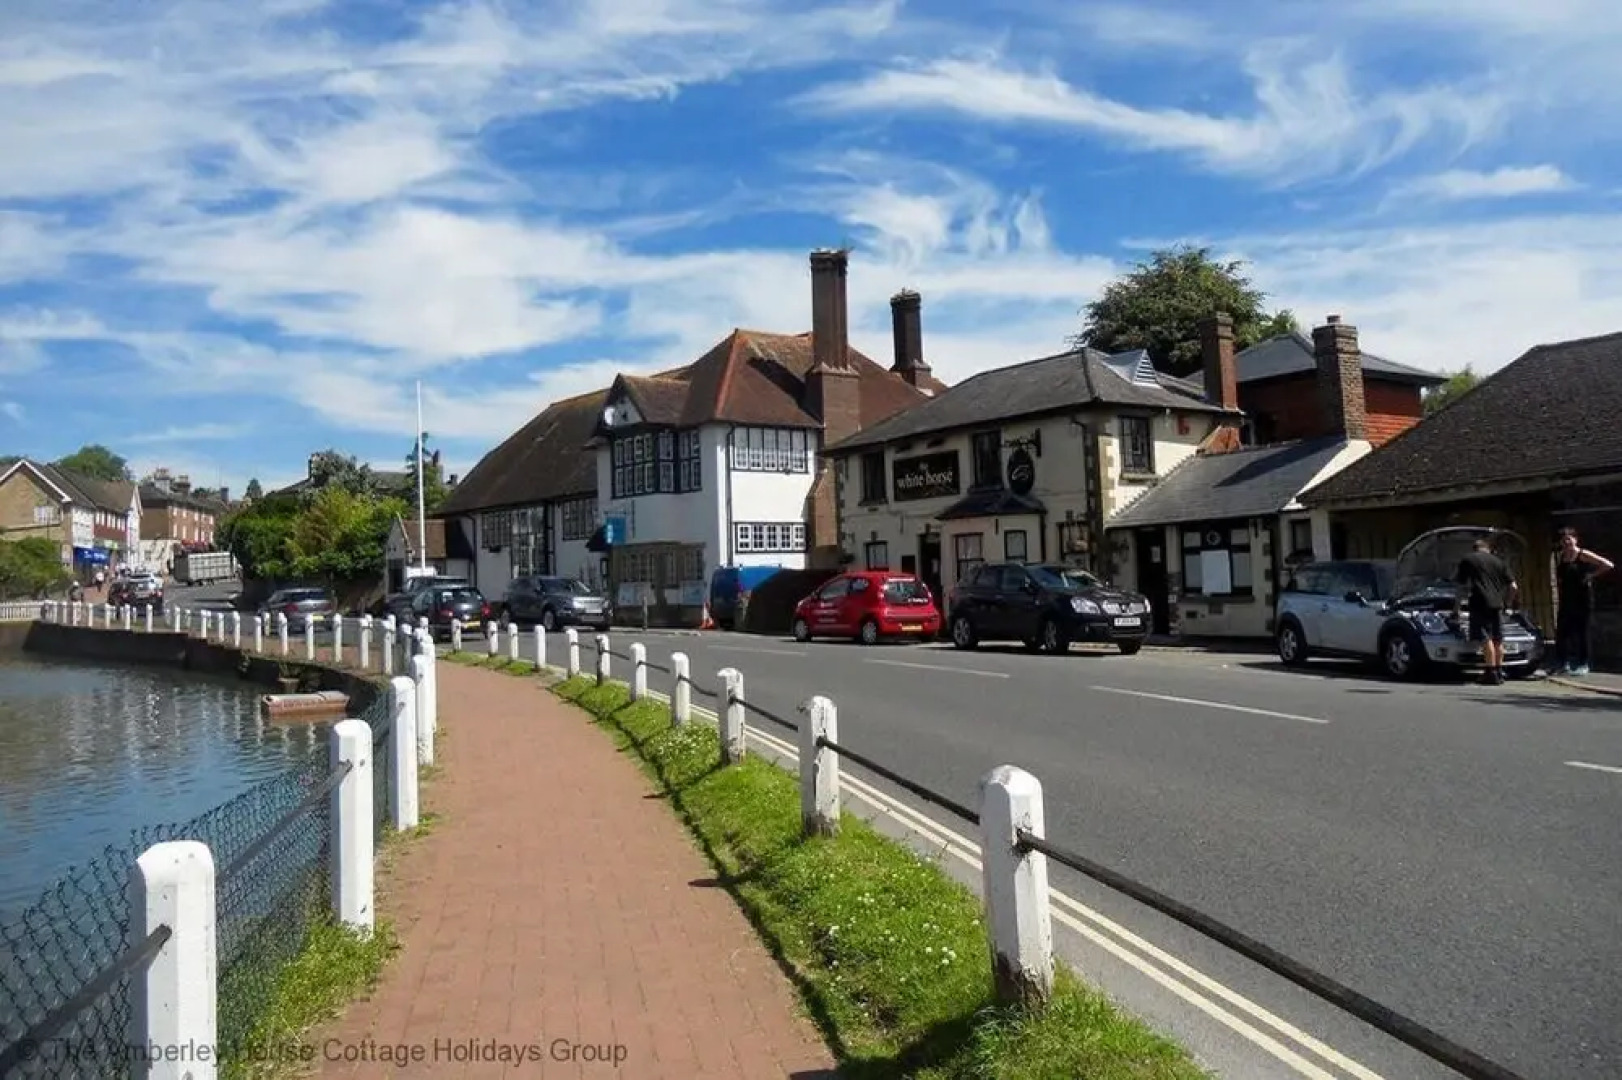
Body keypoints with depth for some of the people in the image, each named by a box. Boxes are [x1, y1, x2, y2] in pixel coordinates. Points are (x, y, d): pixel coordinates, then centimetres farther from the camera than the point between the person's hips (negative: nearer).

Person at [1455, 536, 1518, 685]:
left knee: (1486, 639, -8)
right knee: (1498, 640, 11)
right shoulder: (1499, 562, 18)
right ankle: (1499, 672, 16)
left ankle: (1491, 673, -12)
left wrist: (1461, 600, 17)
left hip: (1480, 605, -5)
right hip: (1497, 605, 5)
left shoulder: (1467, 561, 6)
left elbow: (1462, 585, 4)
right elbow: (1513, 587, 14)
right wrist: (1507, 602, 26)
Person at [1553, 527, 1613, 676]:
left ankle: (1583, 665, 6)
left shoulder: (1583, 555, -8)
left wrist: (1591, 575, -11)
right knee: (1561, 632, 2)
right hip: (1566, 600, 5)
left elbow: (1609, 565, -12)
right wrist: (1558, 598, 10)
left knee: (1581, 632, -1)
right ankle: (1562, 664, 9)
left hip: (1582, 600, -5)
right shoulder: (1559, 557, 9)